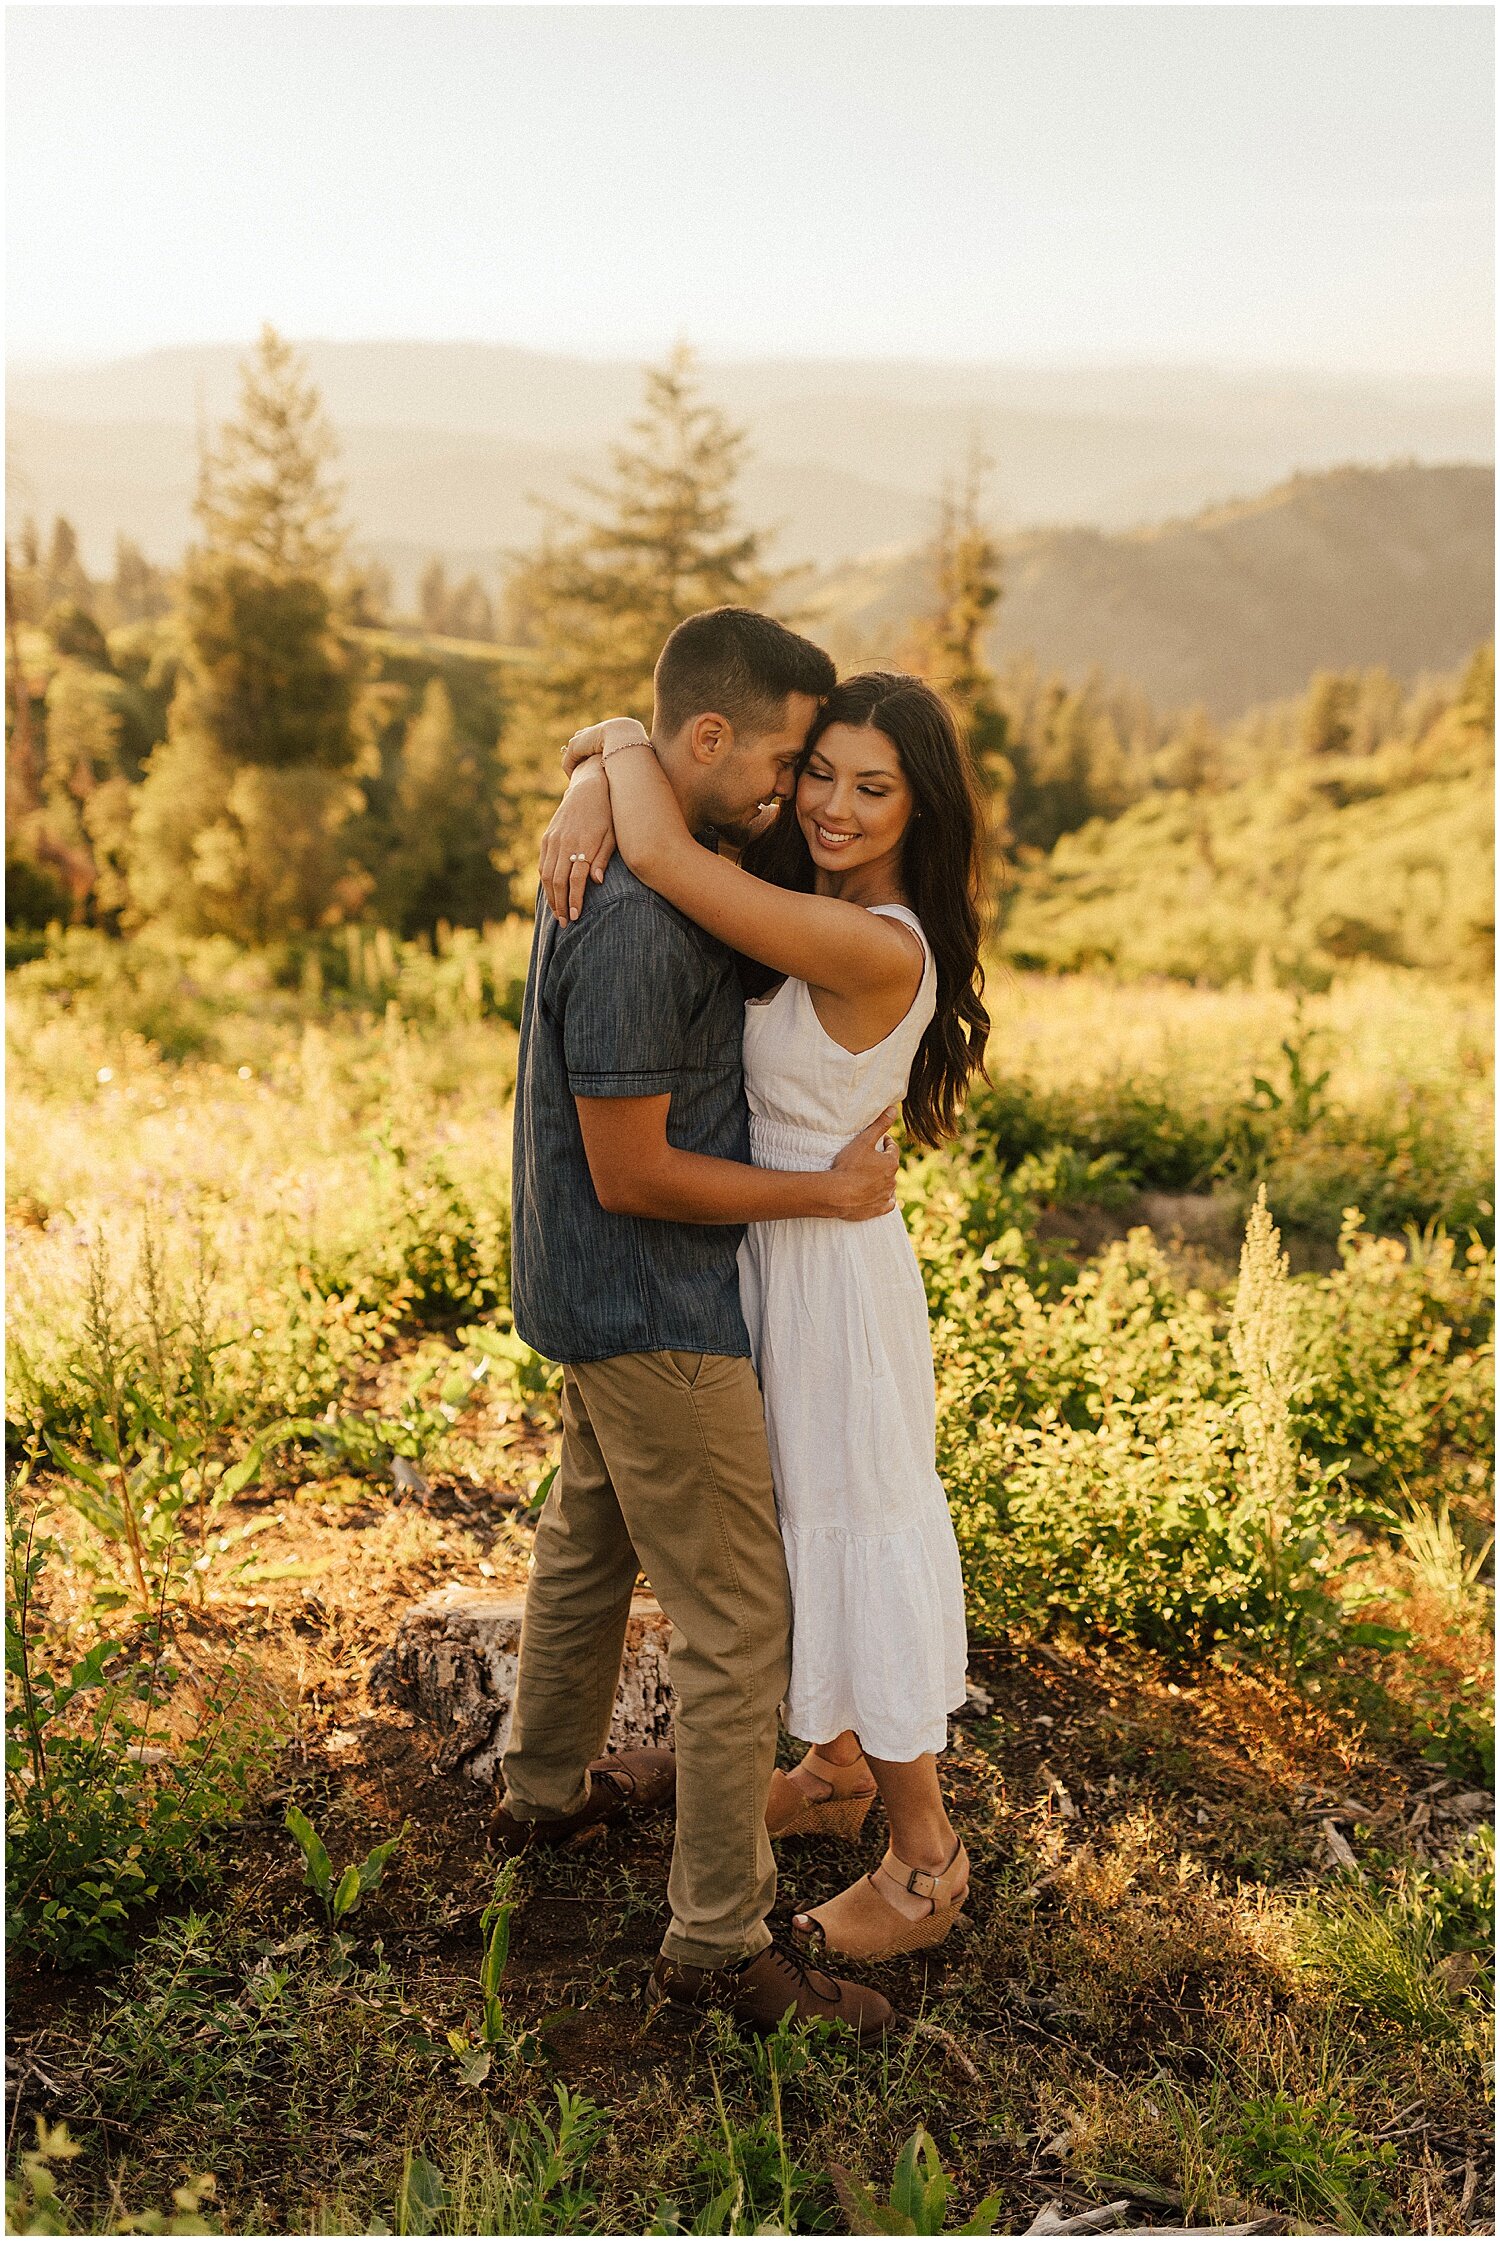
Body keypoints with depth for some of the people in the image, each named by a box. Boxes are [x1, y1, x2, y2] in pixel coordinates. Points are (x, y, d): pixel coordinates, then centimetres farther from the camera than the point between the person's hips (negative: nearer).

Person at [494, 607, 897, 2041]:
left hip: (606, 1294, 10)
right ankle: (719, 1942, 12)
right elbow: (631, 1173, -25)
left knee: (589, 1540, 26)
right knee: (738, 1618, -1)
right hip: (652, 1310, -10)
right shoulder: (633, 923, -28)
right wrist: (829, 1192, -16)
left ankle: (548, 1786, 47)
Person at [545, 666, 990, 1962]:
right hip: (766, 1251, 9)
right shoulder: (801, 887, -1)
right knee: (798, 1524, 23)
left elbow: (663, 856, -34)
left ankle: (925, 1855, 27)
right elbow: (622, 761, 4)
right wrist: (591, 797, -19)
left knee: (861, 1539, 6)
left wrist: (623, 741, -16)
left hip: (829, 1265, -9)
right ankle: (834, 1771, 46)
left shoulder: (879, 950, -28)